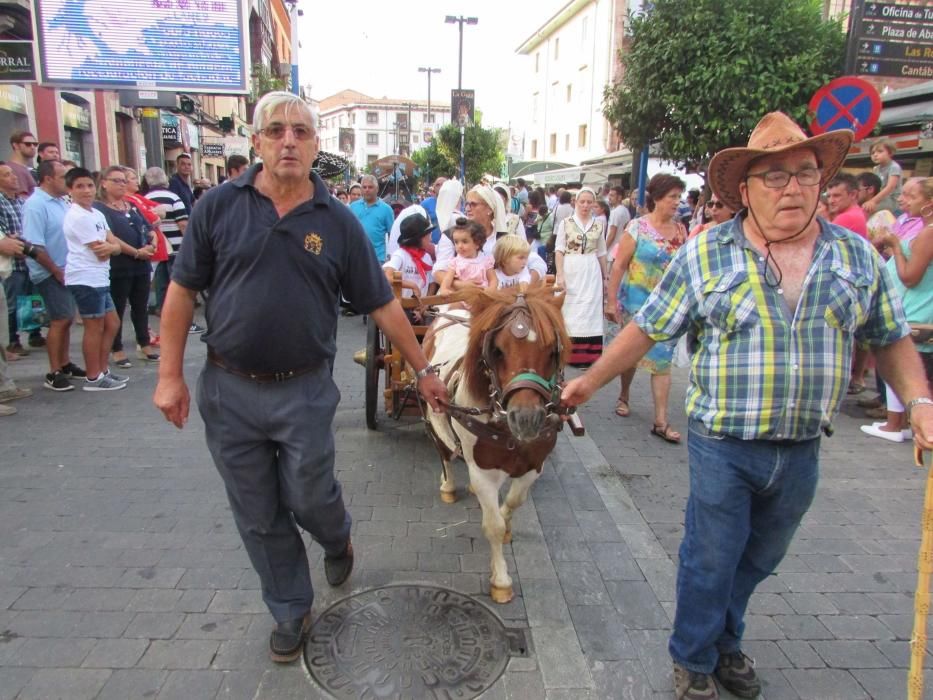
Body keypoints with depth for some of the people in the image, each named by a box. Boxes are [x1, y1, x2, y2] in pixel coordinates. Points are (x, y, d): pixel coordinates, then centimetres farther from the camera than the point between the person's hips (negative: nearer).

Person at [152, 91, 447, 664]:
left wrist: (423, 369, 2)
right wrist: (170, 374, -2)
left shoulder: (338, 222, -3)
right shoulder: (219, 206, -3)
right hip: (228, 389, 2)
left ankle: (339, 539, 46)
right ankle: (292, 612, 34)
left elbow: (382, 304, 1)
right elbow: (183, 291, 2)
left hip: (305, 391, -1)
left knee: (309, 498, 9)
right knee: (259, 517, 12)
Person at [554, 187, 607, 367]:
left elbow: (601, 254, 15)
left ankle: (587, 354, 7)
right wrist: (560, 275, -13)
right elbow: (559, 251, -3)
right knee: (570, 310, 4)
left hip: (591, 273, 2)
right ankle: (569, 352, 13)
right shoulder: (566, 223, 0)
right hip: (570, 272, -2)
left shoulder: (598, 226, 8)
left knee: (589, 310, 1)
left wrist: (605, 276, 16)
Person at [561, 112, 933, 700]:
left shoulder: (857, 256, 2)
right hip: (723, 447, -3)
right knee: (710, 562, 10)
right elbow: (647, 329, -4)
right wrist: (590, 381, -3)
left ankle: (726, 643, 46)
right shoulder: (704, 255, -8)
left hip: (802, 450, 4)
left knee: (759, 561, 21)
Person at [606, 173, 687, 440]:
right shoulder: (638, 227, -8)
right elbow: (619, 265, -10)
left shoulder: (680, 229, 4)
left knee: (662, 359, -1)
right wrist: (612, 301, -11)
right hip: (637, 302, -3)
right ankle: (624, 395, 38)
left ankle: (661, 420, 0)